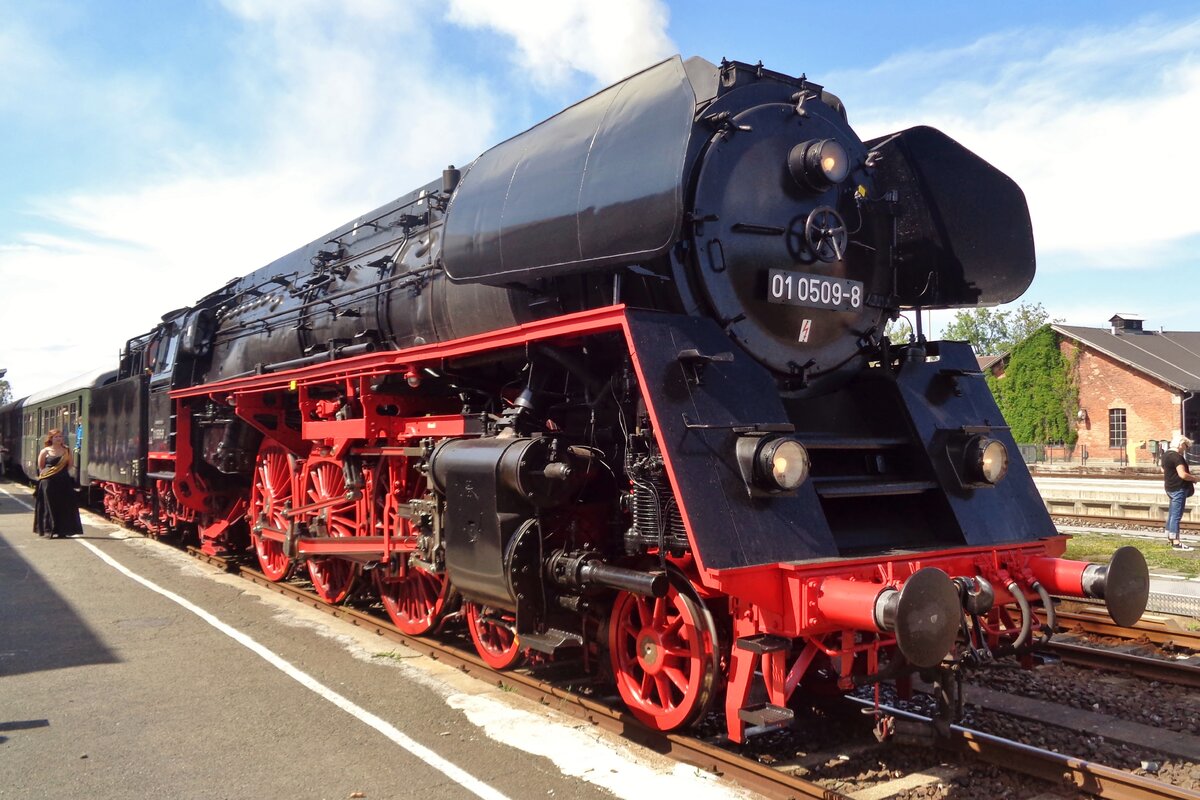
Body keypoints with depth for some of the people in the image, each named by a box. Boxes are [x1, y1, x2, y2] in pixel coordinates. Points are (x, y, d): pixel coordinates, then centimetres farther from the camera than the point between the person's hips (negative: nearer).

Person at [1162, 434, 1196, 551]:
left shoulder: (1166, 454, 10)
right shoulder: (1177, 456, -20)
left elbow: (1164, 470, 24)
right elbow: (1183, 475, -26)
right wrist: (1195, 478, -11)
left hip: (1170, 488, 10)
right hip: (1179, 489, -10)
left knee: (1172, 514, 17)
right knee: (1176, 515, -8)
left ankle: (1169, 537, 26)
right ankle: (1176, 542, -6)